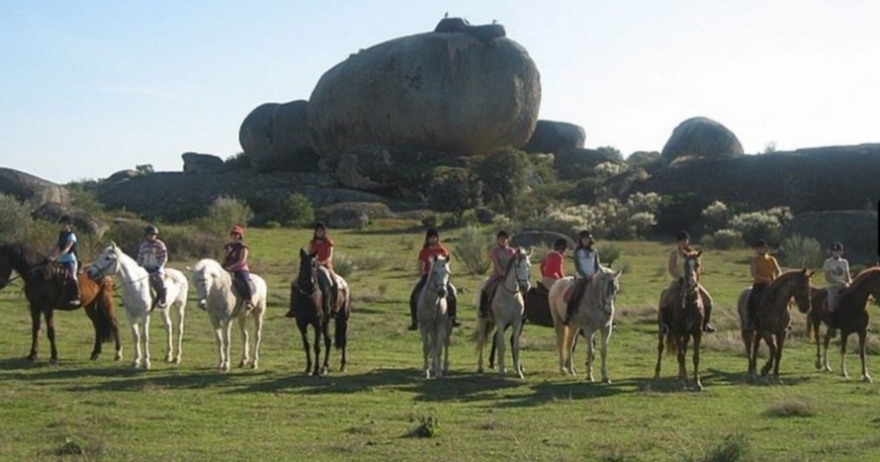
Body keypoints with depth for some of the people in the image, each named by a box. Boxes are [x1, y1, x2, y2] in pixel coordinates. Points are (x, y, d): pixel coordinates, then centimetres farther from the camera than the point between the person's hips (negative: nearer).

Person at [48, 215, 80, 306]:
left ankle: (76, 298, -29)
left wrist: (55, 257, -31)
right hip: (61, 261, 9)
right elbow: (56, 247, 15)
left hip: (70, 260, -9)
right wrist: (49, 256, -1)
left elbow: (66, 249, -21)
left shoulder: (71, 236, -9)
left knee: (71, 276, -27)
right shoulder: (61, 234, 15)